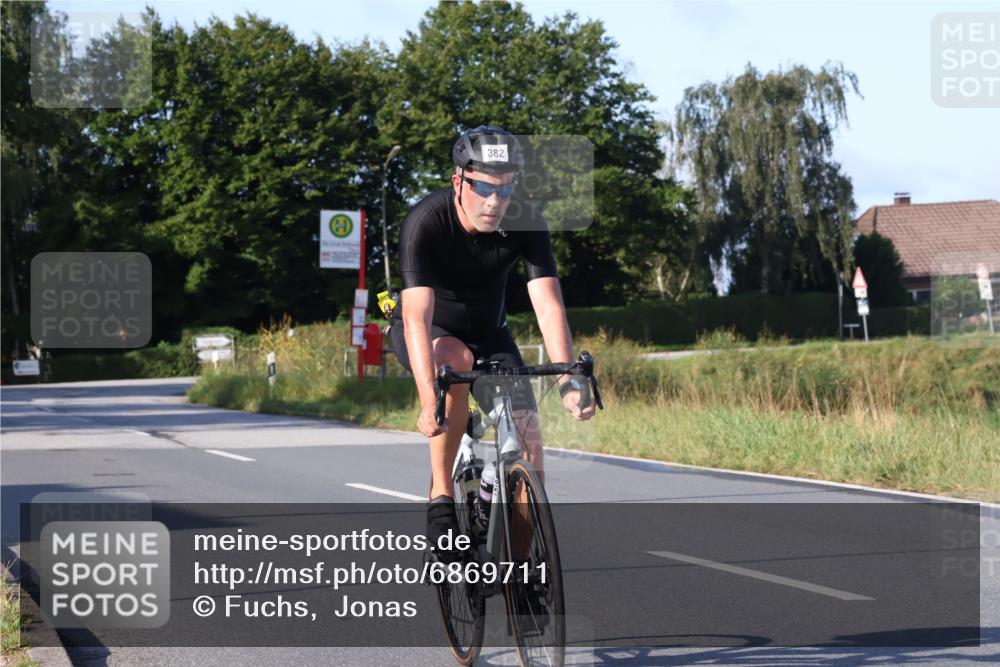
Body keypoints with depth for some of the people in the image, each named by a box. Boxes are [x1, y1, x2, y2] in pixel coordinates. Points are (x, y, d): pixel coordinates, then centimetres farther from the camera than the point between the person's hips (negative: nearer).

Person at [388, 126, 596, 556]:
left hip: (488, 333, 3)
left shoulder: (526, 223, -22)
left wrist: (568, 380, -44)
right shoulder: (425, 223, -31)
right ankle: (441, 499, -26)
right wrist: (428, 401, -52)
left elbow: (548, 305, -29)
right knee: (455, 361, -37)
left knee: (527, 440, -13)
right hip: (428, 332, -3)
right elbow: (418, 316, -40)